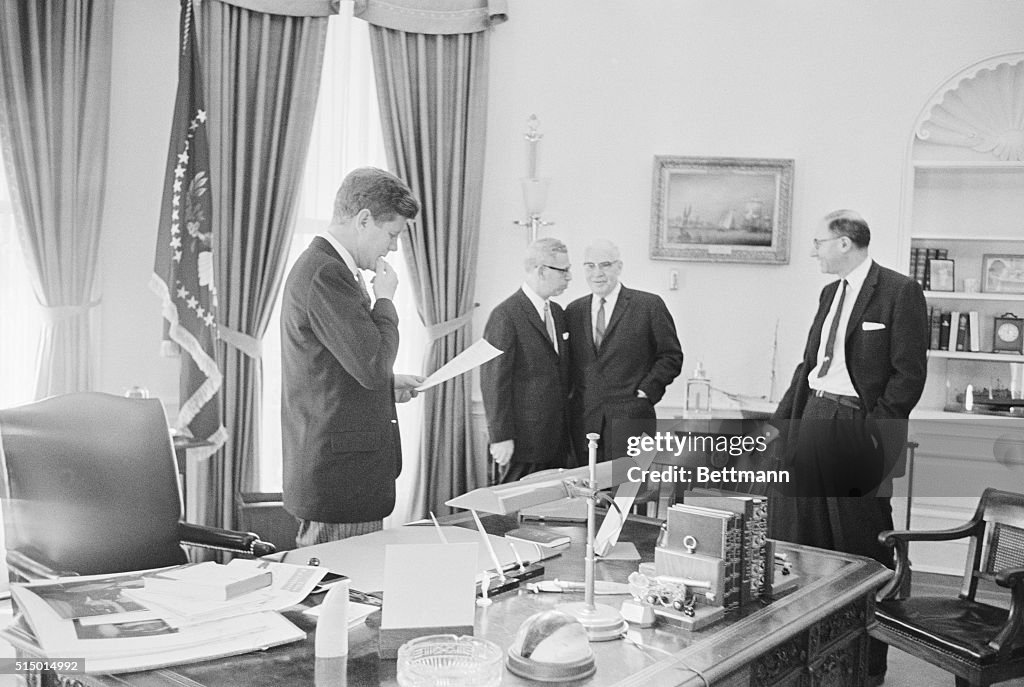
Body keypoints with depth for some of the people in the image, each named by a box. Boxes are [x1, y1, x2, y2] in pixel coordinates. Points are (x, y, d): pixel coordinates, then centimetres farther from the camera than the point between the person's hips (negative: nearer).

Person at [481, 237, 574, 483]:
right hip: (523, 439, -7)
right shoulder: (505, 316, -12)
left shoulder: (557, 312, 14)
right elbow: (494, 381, -14)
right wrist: (501, 437, -15)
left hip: (557, 439, 7)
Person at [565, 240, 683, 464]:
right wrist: (568, 393, 6)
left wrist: (647, 391, -6)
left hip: (630, 420, -3)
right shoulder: (573, 311, 12)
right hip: (583, 419, 4)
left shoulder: (649, 305, -1)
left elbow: (671, 356, 2)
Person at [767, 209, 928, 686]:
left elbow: (909, 374, -11)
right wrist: (780, 420, 12)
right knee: (800, 539, 9)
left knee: (862, 552, 2)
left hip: (857, 428, -7)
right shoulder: (830, 293, 16)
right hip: (813, 420, 7)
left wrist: (875, 433, -14)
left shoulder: (899, 292, -7)